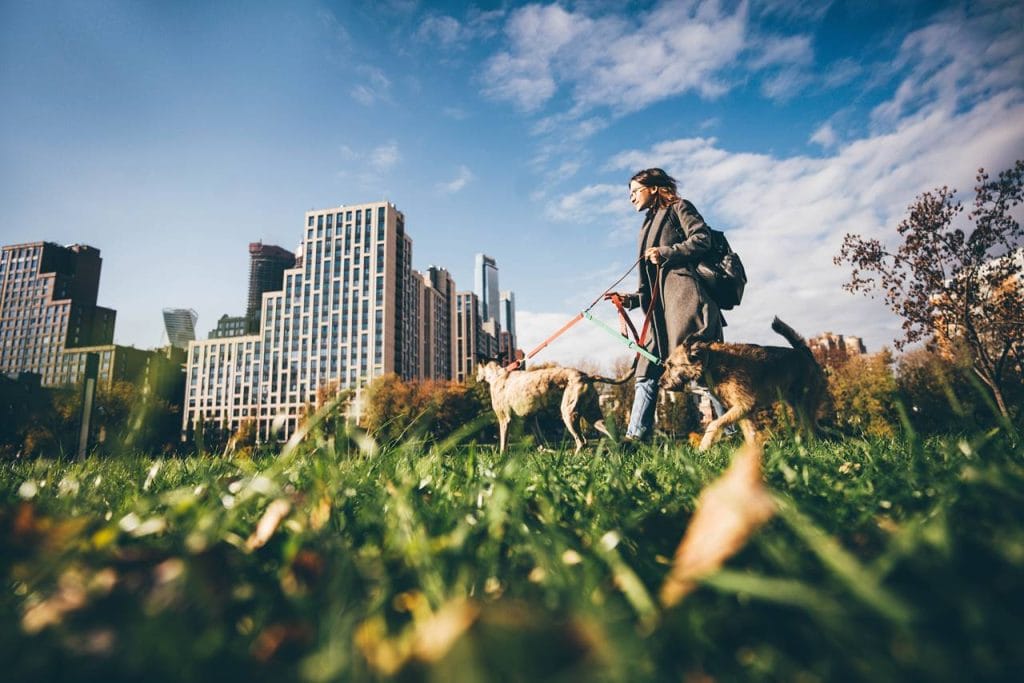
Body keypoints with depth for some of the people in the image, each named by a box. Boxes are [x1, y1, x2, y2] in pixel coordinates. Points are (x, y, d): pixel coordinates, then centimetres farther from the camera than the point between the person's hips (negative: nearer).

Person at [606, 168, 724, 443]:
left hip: (685, 297, -7)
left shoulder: (678, 207, 13)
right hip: (661, 309, 7)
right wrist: (629, 298, 14)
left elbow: (702, 238, -4)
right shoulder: (648, 225, 31)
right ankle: (635, 437, -3)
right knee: (648, 371, -1)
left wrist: (666, 253, -10)